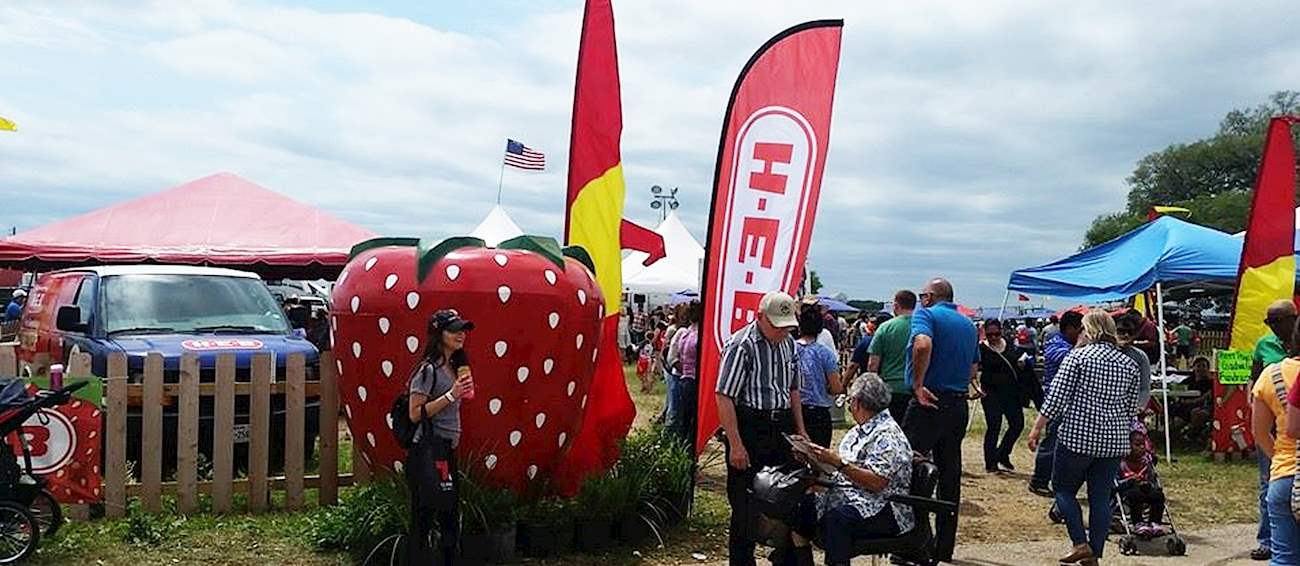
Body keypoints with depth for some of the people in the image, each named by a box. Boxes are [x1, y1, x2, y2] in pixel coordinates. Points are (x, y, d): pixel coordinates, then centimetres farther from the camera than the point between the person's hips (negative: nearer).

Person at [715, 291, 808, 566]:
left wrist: (800, 429, 16)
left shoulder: (788, 343, 10)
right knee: (746, 503, 1)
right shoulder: (741, 345, -14)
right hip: (749, 429, -7)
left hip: (781, 428, 7)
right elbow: (724, 397, -18)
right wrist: (735, 444, -20)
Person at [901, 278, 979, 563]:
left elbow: (922, 345, -27)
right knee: (949, 477, 11)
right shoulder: (968, 324, 17)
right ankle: (944, 548, 17)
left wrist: (918, 386, -20)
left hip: (929, 404, -7)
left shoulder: (926, 315, -6)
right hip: (960, 405, 8)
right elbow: (974, 367, 23)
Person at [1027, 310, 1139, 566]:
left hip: (1077, 435, -5)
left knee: (1063, 488, 10)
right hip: (1113, 440, 5)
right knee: (1101, 497, 8)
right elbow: (1130, 408, 13)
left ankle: (1081, 544, 1)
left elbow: (1057, 397, -10)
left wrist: (1037, 428, -5)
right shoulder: (1129, 363, 9)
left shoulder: (1078, 356, -6)